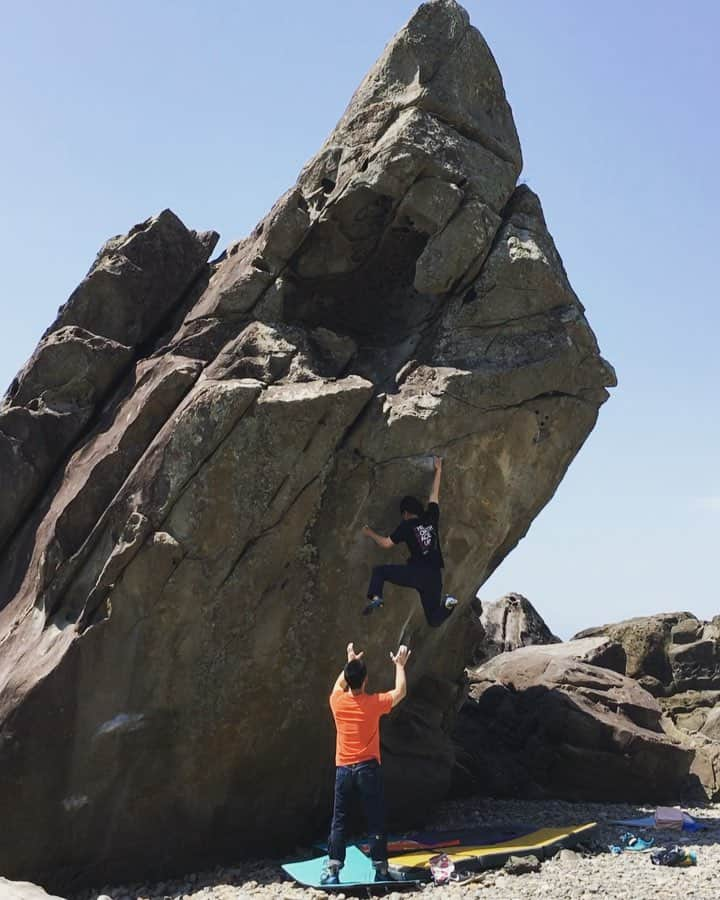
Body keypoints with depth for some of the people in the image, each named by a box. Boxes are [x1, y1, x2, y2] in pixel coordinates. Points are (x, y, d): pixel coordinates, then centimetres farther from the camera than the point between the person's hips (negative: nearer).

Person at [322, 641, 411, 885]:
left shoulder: (337, 701, -1)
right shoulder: (374, 703, -9)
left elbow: (339, 684, 24)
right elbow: (401, 691, 7)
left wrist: (351, 663, 34)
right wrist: (400, 665, 18)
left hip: (343, 769, 3)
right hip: (368, 767, -2)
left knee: (339, 821, 6)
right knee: (375, 821, 4)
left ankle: (332, 870, 2)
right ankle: (381, 869, 5)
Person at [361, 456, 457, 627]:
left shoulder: (406, 526, 2)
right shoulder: (431, 518, 12)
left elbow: (386, 544, 6)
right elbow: (434, 495, 24)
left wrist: (370, 533, 23)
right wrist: (438, 470, 34)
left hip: (416, 573, -5)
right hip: (434, 576, 5)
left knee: (379, 571, 13)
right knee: (434, 619, 12)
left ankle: (375, 598, -13)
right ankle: (447, 605, -19)